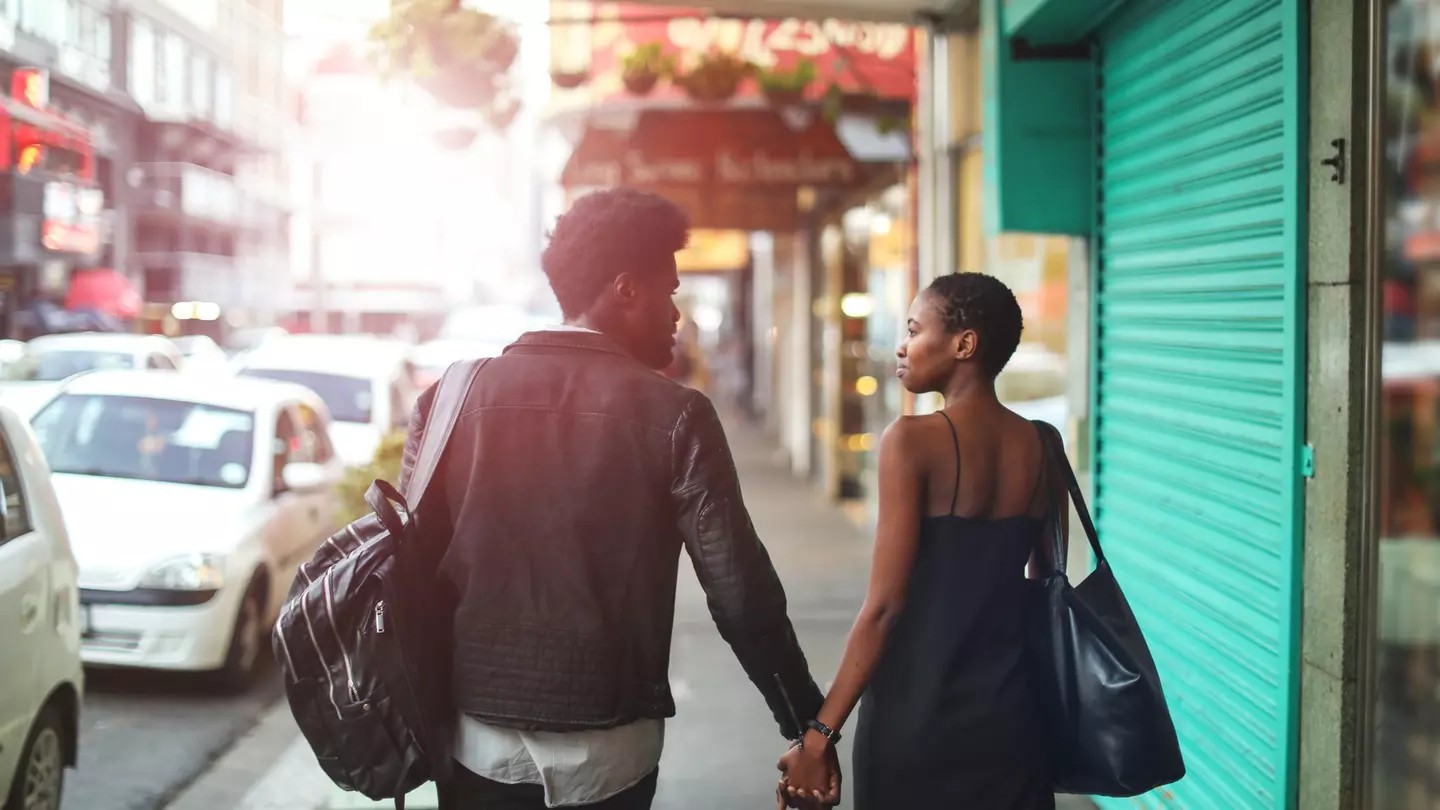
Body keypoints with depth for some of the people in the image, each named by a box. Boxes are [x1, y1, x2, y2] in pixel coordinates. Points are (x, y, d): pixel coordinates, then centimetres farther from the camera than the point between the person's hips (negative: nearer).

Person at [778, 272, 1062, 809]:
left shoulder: (913, 441, -14)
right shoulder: (1043, 445, 1)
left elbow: (885, 605, -17)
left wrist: (820, 734, -13)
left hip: (918, 716, -4)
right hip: (1011, 715, 5)